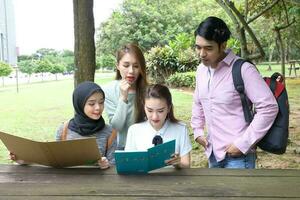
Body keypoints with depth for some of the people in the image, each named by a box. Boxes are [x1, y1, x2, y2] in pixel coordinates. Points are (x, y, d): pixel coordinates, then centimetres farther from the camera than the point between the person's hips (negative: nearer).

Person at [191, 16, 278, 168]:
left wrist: (244, 143, -19)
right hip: (213, 152, 7)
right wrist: (197, 131, 11)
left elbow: (269, 107, -19)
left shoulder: (243, 69, -18)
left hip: (237, 154, -7)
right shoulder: (201, 70, 4)